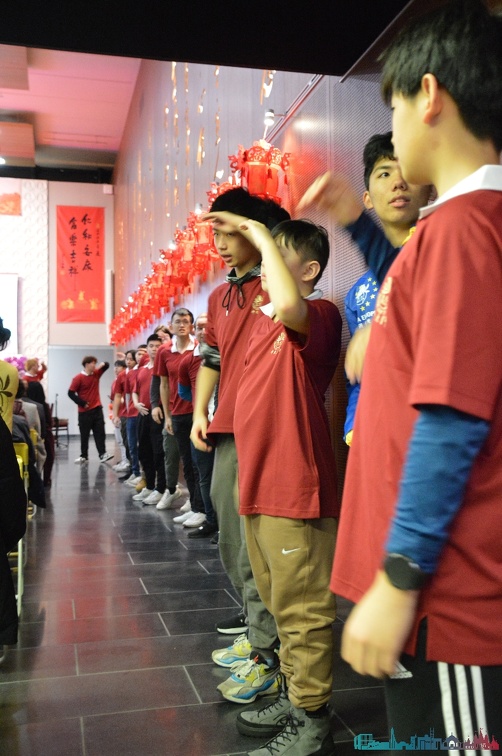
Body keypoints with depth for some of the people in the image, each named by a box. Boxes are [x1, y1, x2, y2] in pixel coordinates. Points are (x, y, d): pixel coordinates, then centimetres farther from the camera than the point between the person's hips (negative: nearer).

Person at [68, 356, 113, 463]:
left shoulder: (96, 374, 7)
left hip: (97, 409, 5)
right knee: (84, 434, 4)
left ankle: (102, 454, -4)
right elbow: (71, 393, -11)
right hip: (85, 411, -5)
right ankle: (83, 456, 12)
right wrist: (82, 403, -13)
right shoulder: (78, 378, -10)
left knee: (100, 432, -2)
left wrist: (102, 364, -7)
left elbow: (107, 365, 16)